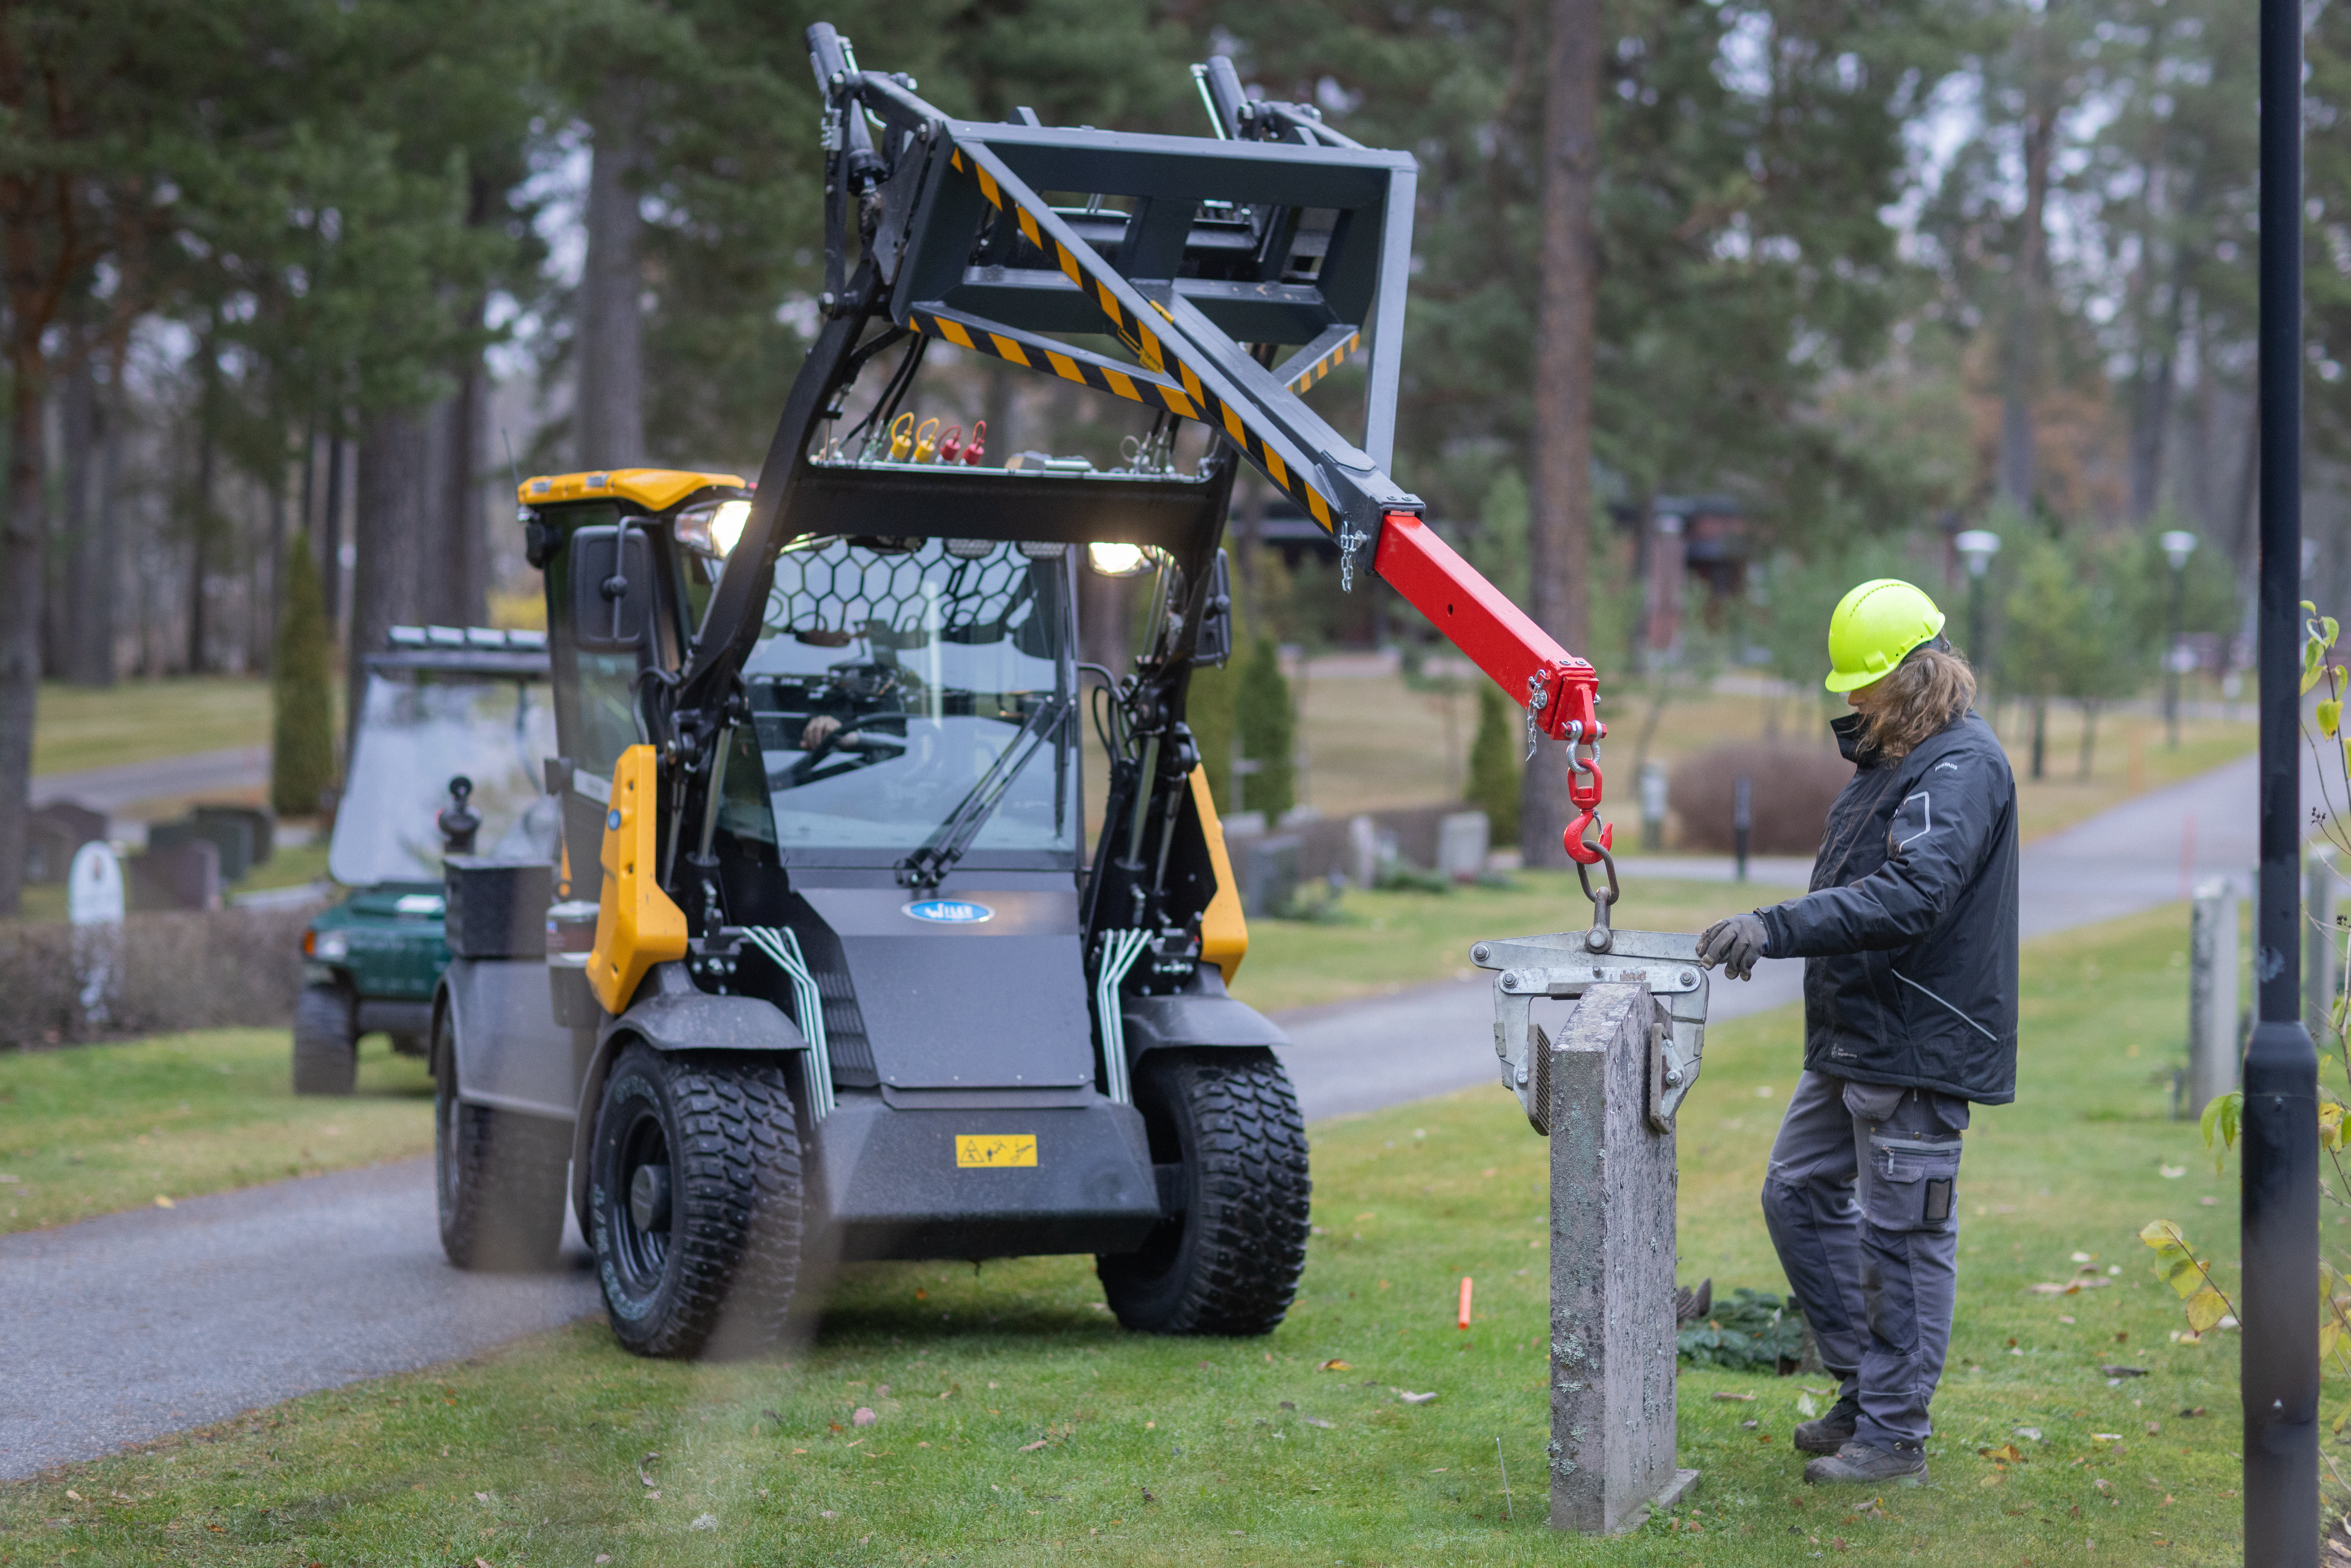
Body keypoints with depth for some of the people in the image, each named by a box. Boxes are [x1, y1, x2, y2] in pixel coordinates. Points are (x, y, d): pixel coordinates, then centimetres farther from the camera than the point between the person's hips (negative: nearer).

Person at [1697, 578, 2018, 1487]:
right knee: (1800, 1195, 15)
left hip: (1919, 1045, -10)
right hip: (1854, 1038, 10)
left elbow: (1911, 896, -30)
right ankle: (1864, 1387, 25)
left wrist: (1778, 928, -35)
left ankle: (1894, 1432, 6)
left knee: (1904, 1236, -3)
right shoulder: (1889, 755, 15)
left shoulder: (1963, 766, -17)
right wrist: (1768, 935, 16)